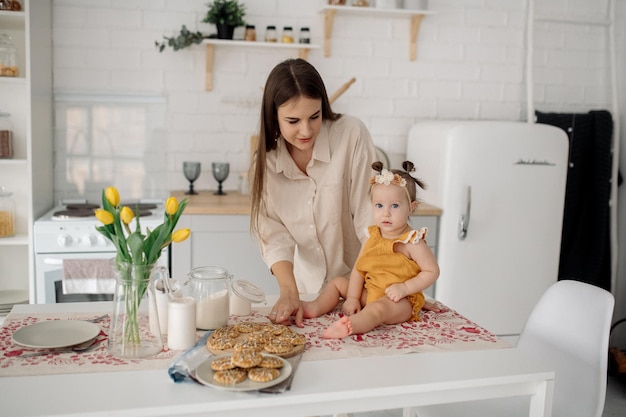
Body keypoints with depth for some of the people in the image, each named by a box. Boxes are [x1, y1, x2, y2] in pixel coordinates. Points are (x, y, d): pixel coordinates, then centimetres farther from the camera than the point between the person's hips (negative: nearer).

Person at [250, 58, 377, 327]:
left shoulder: (352, 134, -16)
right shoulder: (266, 162, -6)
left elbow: (368, 215, -16)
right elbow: (274, 235, -13)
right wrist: (289, 292, -27)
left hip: (358, 281, -2)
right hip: (308, 287, 2)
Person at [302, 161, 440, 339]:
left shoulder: (412, 242, -13)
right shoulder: (373, 237, 4)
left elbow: (432, 271, -12)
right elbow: (359, 268, 4)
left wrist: (404, 287, -21)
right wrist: (352, 297, -5)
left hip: (401, 301, -8)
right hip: (368, 293, 8)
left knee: (378, 308, -38)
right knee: (338, 282, 12)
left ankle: (351, 325, -65)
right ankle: (316, 307, -10)